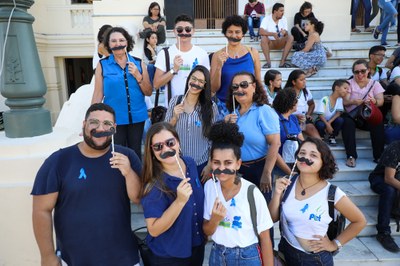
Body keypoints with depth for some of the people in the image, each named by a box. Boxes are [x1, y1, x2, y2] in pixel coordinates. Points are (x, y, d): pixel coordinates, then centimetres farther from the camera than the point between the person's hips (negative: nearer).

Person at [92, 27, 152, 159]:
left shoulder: (139, 63, 3)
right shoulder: (102, 65, -1)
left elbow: (148, 92, 4)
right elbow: (98, 94, -1)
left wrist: (138, 76, -12)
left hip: (137, 117, 2)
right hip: (114, 118, -1)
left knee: (135, 152, 13)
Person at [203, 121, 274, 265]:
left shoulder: (252, 193, -21)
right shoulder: (209, 186, -10)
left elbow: (265, 237, -11)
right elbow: (207, 231, -3)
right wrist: (215, 219, -22)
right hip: (217, 254, 4)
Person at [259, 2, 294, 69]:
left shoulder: (284, 19, 1)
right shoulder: (266, 19, -11)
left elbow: (286, 33, -5)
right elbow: (261, 32, -27)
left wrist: (285, 33, -31)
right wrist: (273, 34, -41)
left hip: (280, 42, 3)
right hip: (269, 42, -3)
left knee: (290, 37, -23)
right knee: (263, 38, -34)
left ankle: (282, 62, -27)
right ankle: (268, 62, -32)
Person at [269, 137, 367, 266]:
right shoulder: (287, 184, -9)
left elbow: (360, 221, -3)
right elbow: (272, 218, -6)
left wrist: (335, 244, -4)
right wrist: (277, 194, -19)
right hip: (286, 252, 3)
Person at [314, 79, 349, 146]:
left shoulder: (340, 99, -4)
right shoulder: (324, 100, -21)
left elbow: (339, 113, -12)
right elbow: (320, 114, -23)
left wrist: (329, 122, -25)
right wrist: (327, 125, -30)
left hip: (332, 121, 4)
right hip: (322, 121, -4)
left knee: (340, 120, -27)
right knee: (320, 125, -37)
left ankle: (332, 137, -2)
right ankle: (321, 138, -1)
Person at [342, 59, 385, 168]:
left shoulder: (375, 84, 11)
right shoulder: (349, 83, 7)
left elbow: (381, 101, -4)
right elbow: (345, 101, -8)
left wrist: (374, 101, -29)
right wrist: (353, 102, -32)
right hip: (351, 115, -1)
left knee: (378, 124, -30)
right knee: (347, 122, -34)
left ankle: (378, 156, -20)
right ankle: (351, 156, -31)